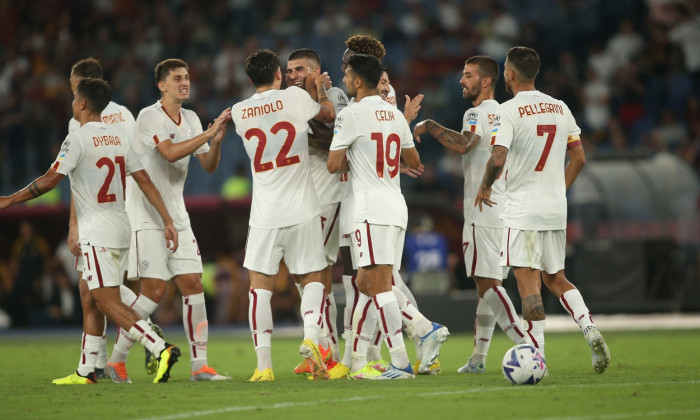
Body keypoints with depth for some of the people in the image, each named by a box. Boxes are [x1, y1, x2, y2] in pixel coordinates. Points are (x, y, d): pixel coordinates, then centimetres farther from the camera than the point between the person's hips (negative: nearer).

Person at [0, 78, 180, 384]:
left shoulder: (78, 139, -10)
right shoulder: (117, 137, 11)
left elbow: (51, 179, -13)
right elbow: (144, 181, 9)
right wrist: (167, 221, 10)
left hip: (97, 231, -8)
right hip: (121, 227, 8)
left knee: (107, 302, -11)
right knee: (94, 300, 13)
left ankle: (161, 348, -24)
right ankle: (86, 371, 16)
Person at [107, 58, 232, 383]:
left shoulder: (191, 120, 12)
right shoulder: (149, 117, -11)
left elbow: (208, 166, 12)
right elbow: (171, 152, -26)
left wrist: (216, 142, -7)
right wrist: (209, 133, -23)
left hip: (177, 216, 7)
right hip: (146, 218, -7)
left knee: (193, 285, -1)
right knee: (154, 291, -10)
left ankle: (199, 364, 1)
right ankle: (116, 359, 2)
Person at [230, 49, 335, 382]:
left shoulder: (239, 113, 3)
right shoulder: (294, 97, -5)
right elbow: (329, 115, 12)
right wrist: (320, 90, 33)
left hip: (265, 215, 1)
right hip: (302, 211, -1)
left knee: (260, 286, 6)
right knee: (312, 279, 13)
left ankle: (263, 364, -2)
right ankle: (311, 336, -13)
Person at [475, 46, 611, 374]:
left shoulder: (509, 111, -10)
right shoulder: (560, 109, 9)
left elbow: (497, 158, -20)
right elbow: (579, 158, 11)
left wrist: (485, 187, -2)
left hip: (522, 211, -6)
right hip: (556, 209, 6)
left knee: (528, 282, -5)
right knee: (555, 278, 17)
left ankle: (538, 357, -8)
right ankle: (590, 331, -2)